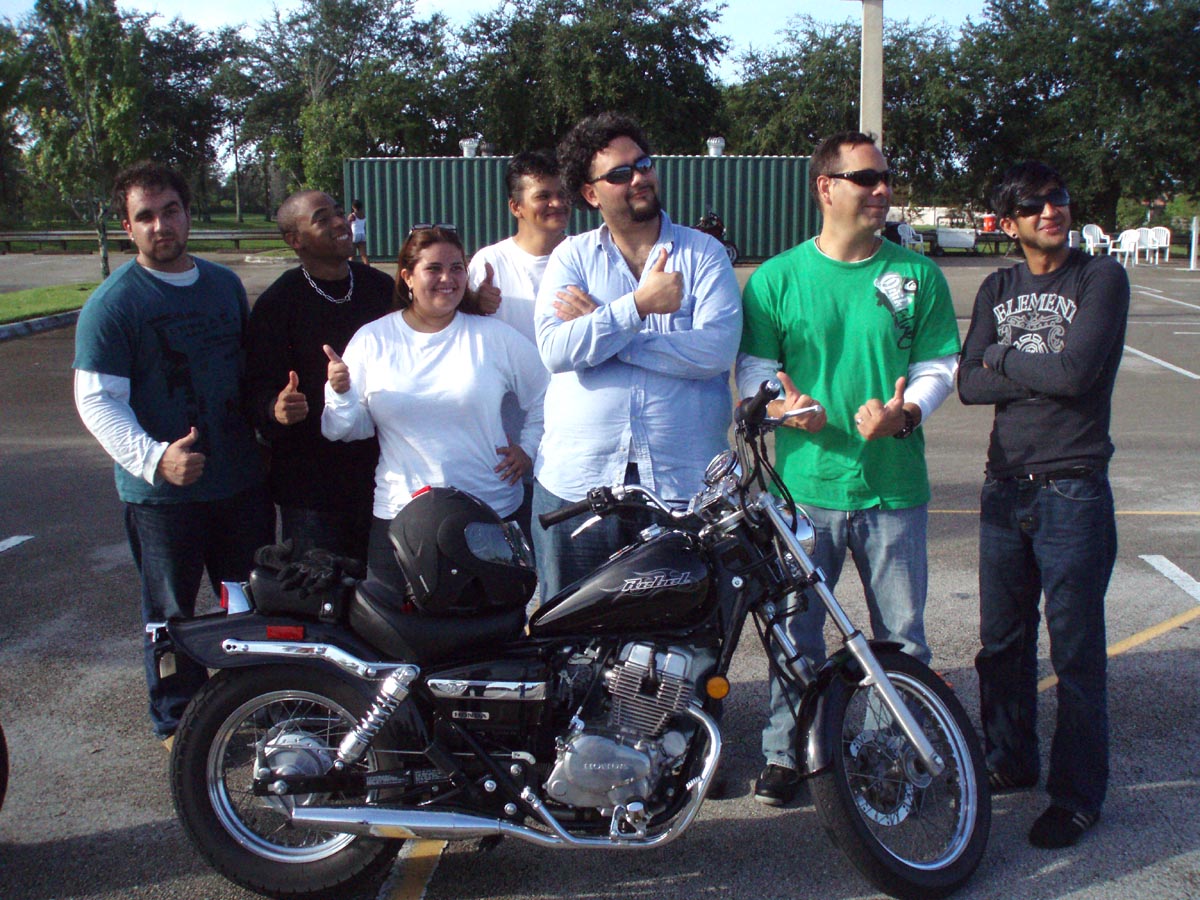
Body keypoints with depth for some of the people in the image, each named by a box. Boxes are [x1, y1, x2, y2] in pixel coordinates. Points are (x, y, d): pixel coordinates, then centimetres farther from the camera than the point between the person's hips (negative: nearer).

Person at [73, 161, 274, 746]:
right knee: (172, 615, 8)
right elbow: (96, 400, -15)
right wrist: (154, 456, -28)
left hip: (242, 479, 5)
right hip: (162, 492, -5)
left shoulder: (225, 284, 9)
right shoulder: (112, 303, -10)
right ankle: (179, 722, 26)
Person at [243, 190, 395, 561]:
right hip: (311, 485, -4)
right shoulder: (276, 304, -6)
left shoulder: (380, 287, 8)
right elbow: (258, 392, -11)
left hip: (383, 471, 4)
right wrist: (277, 410, -31)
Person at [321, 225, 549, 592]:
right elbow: (353, 429, 4)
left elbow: (546, 394, 10)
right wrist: (341, 394, -15)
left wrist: (528, 448, 4)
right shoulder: (371, 340, 4)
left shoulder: (493, 336, 1)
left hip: (491, 517, 0)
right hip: (399, 517, 1)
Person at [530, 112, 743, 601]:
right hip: (576, 481, 1)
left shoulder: (704, 253, 4)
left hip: (684, 482, -1)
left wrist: (599, 327, -11)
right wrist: (638, 305, -19)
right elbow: (556, 350, -10)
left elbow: (717, 349, -13)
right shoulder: (571, 257, 7)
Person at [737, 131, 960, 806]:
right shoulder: (777, 278, 2)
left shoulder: (918, 274, 5)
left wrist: (904, 411, -15)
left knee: (902, 636, 9)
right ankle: (786, 753, 25)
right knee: (795, 629, 9)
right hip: (804, 480, -1)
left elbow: (939, 364, 5)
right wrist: (779, 401, -17)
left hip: (894, 485, 1)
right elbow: (753, 364, 4)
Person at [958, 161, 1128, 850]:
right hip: (1006, 486, 5)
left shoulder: (1102, 278, -5)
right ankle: (1010, 761, 33)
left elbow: (1077, 371, -19)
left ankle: (1078, 794, 14)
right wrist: (1041, 372, -13)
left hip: (1073, 491, -5)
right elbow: (969, 384, -1)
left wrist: (1005, 359, -5)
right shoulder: (997, 290, 11)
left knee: (1076, 655, 1)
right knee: (1003, 642, 15)